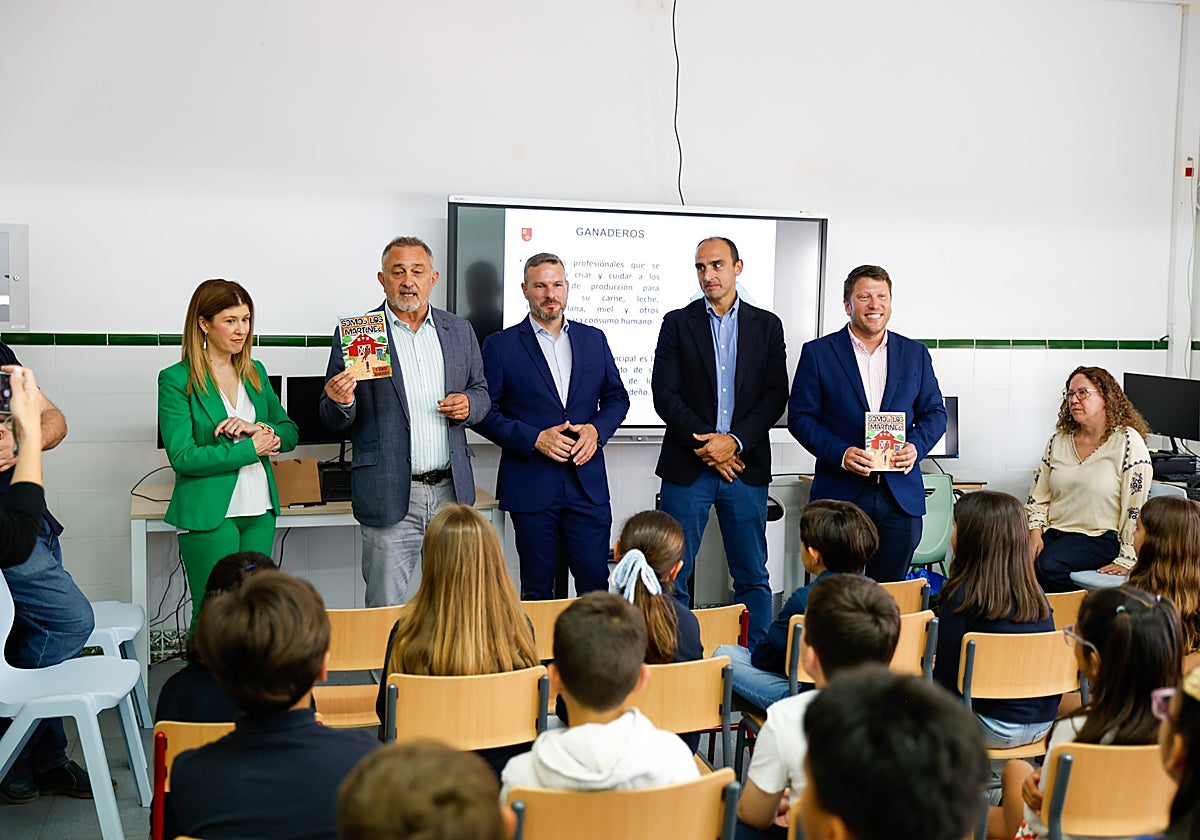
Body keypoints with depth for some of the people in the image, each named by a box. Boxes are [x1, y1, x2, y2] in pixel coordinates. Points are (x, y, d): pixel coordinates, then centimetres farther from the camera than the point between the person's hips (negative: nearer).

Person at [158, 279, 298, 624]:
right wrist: (252, 447, -12)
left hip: (260, 510, 6)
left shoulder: (255, 372, 11)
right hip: (209, 515, -5)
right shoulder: (176, 380, -7)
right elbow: (183, 456, -13)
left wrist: (259, 428, -8)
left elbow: (290, 432, 13)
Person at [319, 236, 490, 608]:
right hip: (389, 495, -3)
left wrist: (469, 404, -4)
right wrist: (341, 402, -22)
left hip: (452, 491, 4)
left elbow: (481, 392, 19)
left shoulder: (459, 331, 10)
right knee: (387, 609, 1)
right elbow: (333, 420, 1)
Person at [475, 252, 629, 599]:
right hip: (531, 486, -2)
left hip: (588, 482, 2)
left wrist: (597, 430, -5)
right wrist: (535, 438, -15)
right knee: (537, 590, 7)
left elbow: (617, 398, 15)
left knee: (595, 582, 2)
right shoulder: (500, 345, 0)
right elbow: (486, 412, -3)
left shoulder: (594, 339, 11)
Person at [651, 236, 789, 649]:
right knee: (673, 576, 0)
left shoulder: (767, 325, 9)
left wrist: (735, 441, -11)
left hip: (745, 466, 1)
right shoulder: (677, 323, 5)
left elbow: (775, 395, 2)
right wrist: (706, 447, -10)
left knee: (753, 577, 7)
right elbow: (665, 395, -2)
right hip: (687, 467, -1)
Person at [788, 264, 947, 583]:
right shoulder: (818, 353, 3)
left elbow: (935, 412, 14)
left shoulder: (915, 353, 12)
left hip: (901, 496, 3)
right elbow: (800, 416, -1)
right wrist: (840, 453, -15)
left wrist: (916, 446, -7)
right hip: (839, 494, -2)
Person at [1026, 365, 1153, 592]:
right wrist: (1035, 531, -3)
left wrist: (1127, 559, -14)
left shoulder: (1127, 441, -5)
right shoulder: (1059, 441, 13)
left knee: (1049, 565, -32)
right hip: (1053, 532, 5)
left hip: (1100, 537, -5)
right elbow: (1039, 496, 14)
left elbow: (1137, 507, -9)